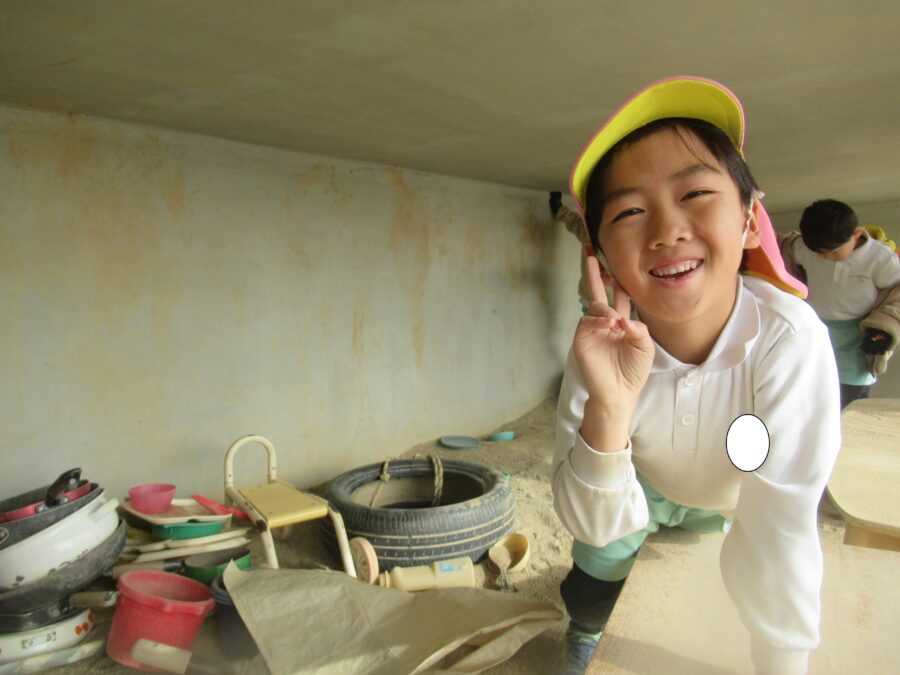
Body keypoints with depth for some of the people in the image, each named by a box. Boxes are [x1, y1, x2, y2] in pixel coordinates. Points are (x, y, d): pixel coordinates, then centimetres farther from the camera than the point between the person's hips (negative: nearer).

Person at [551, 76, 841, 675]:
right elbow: (598, 526, -32)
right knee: (590, 592, 1)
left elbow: (780, 529, -35)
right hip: (640, 486, 1)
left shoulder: (790, 340, -40)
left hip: (738, 495, 0)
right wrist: (608, 407, -49)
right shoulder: (605, 350, -34)